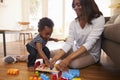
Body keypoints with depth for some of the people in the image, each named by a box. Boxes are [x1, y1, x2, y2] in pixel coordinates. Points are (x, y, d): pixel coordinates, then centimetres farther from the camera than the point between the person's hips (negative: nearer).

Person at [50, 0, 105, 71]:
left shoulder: (99, 19, -20)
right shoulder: (74, 23, -5)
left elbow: (89, 43, -30)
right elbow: (69, 42, -13)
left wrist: (69, 58, -40)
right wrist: (57, 57, -31)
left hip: (91, 54, -3)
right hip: (76, 50, 4)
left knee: (74, 63, -32)